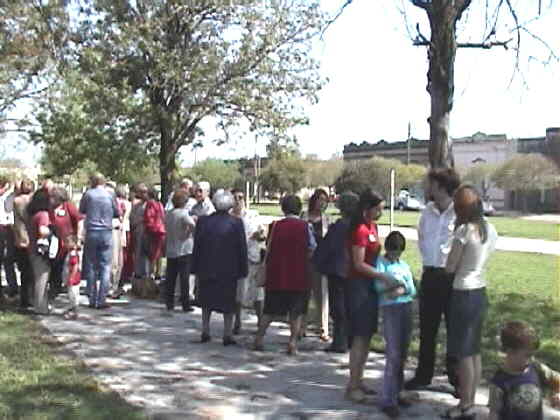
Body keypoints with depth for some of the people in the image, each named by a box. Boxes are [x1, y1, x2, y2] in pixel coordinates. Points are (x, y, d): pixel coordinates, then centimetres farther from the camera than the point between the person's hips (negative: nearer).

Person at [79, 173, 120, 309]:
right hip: (106, 233, -1)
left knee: (91, 267, 9)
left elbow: (81, 210, 11)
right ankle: (101, 300, -1)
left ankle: (93, 299, 11)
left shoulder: (88, 194, -2)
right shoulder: (110, 195, -1)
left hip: (91, 232, 1)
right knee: (105, 267, 3)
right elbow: (117, 214, 7)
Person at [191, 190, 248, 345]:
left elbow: (196, 247, 1)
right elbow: (242, 249, -7)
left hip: (206, 269, 2)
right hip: (229, 270, -2)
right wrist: (243, 270, 2)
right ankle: (227, 335, 9)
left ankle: (205, 332, 20)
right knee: (228, 303, 8)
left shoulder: (203, 221, -3)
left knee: (207, 301, 18)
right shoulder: (236, 223, -9)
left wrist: (196, 268, 9)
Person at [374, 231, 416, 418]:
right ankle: (388, 401, -7)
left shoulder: (405, 265, 18)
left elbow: (413, 290, 9)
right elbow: (378, 286, -9)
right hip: (390, 308, -6)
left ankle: (396, 392, 23)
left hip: (407, 307, 6)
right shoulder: (381, 262, 3)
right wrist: (398, 282, -18)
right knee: (393, 355, -10)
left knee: (403, 354, 11)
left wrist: (402, 289, -11)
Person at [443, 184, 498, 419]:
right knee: (474, 351, 15)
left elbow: (450, 267, -11)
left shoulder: (464, 230, -18)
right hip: (481, 292, 8)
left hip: (464, 294, -8)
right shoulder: (490, 229, 5)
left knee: (463, 353, 2)